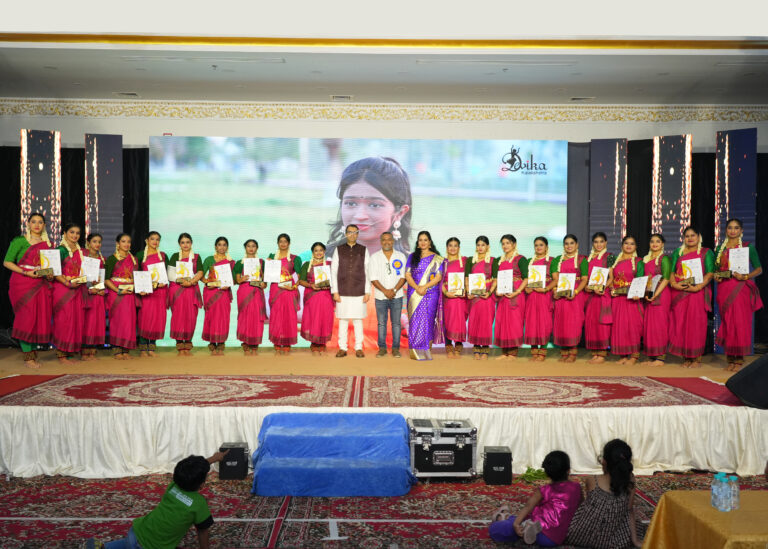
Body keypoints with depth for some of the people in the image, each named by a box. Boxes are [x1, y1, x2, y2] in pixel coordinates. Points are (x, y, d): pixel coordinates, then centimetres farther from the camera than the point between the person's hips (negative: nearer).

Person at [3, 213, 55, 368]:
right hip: (22, 283, -5)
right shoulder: (19, 241, 0)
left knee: (41, 318, 1)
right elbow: (7, 262, -4)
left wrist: (50, 274, 0)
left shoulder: (48, 243, 15)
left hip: (41, 284, 5)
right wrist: (26, 273, -15)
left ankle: (33, 353, 9)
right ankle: (27, 357, -4)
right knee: (26, 317, -9)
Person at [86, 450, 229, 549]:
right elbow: (203, 532, -3)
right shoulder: (199, 503, -18)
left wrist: (213, 458, 37)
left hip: (135, 532, 8)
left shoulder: (173, 486, 0)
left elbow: (191, 469, 21)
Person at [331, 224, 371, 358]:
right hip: (343, 292, 0)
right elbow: (334, 271, 6)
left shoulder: (363, 250, 7)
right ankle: (342, 348, 9)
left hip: (359, 292, 0)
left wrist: (367, 292, -1)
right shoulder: (339, 250, 7)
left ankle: (358, 348, 10)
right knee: (343, 320, 2)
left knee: (358, 320, 2)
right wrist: (335, 291, -1)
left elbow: (367, 272, 5)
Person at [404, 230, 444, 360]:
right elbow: (407, 275, 5)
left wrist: (424, 287, -14)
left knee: (427, 320, -6)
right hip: (414, 294, 2)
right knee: (415, 321, -3)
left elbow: (439, 277, -2)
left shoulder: (436, 258, 6)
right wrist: (417, 288, -11)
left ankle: (426, 352, 0)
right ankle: (416, 352, 1)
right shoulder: (412, 257, 12)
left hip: (430, 294, -1)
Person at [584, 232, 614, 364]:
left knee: (601, 323, -7)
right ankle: (594, 353, 10)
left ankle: (602, 354, -4)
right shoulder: (589, 258, 17)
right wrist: (586, 287, -1)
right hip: (590, 294, 6)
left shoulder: (609, 256, 0)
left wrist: (601, 287, -20)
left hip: (603, 294, -6)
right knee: (590, 322, 4)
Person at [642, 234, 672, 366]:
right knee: (648, 325, 6)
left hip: (661, 295, -7)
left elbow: (666, 279, -13)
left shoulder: (664, 259, -5)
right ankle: (651, 357, 11)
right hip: (648, 296, 7)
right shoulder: (646, 259, 17)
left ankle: (660, 357, -3)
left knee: (659, 324, -7)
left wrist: (655, 294, -20)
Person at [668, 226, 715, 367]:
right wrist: (674, 283, -9)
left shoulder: (706, 252, 7)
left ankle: (697, 358, -2)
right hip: (679, 292, 3)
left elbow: (710, 273, -3)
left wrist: (698, 287, -17)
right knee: (680, 324, -2)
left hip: (697, 292, -3)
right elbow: (671, 271, 11)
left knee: (696, 323, -6)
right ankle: (686, 357, 5)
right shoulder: (678, 253, 18)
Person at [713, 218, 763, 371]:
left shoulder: (748, 247, 4)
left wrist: (745, 276, -13)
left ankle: (739, 359, -1)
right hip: (723, 288, 3)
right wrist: (716, 276, 0)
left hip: (741, 288, -3)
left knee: (740, 321, -7)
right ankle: (730, 358, 8)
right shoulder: (720, 248, 14)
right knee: (726, 322, 2)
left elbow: (759, 269, 3)